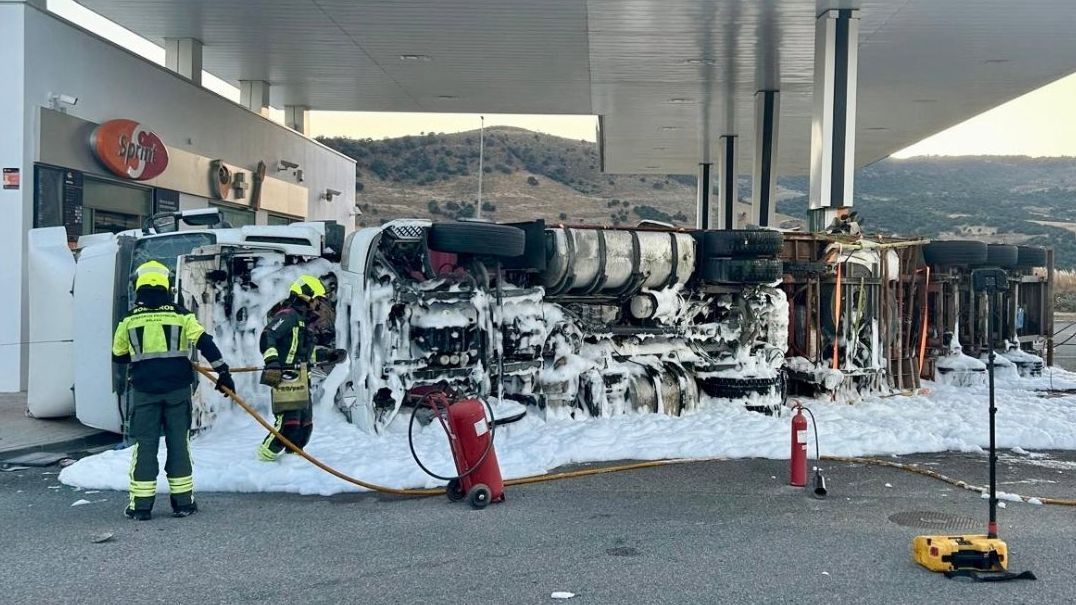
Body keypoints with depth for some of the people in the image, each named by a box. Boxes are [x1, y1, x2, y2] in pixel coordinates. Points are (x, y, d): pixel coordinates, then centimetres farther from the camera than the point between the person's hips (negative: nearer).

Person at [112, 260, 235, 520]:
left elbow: (118, 356, 13)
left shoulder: (129, 320, 2)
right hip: (177, 389, 0)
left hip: (143, 390, 0)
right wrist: (223, 371, -4)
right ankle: (183, 501, 10)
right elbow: (205, 343, -8)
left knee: (144, 444, 6)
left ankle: (141, 504, 7)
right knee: (178, 442, 7)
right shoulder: (181, 315, -1)